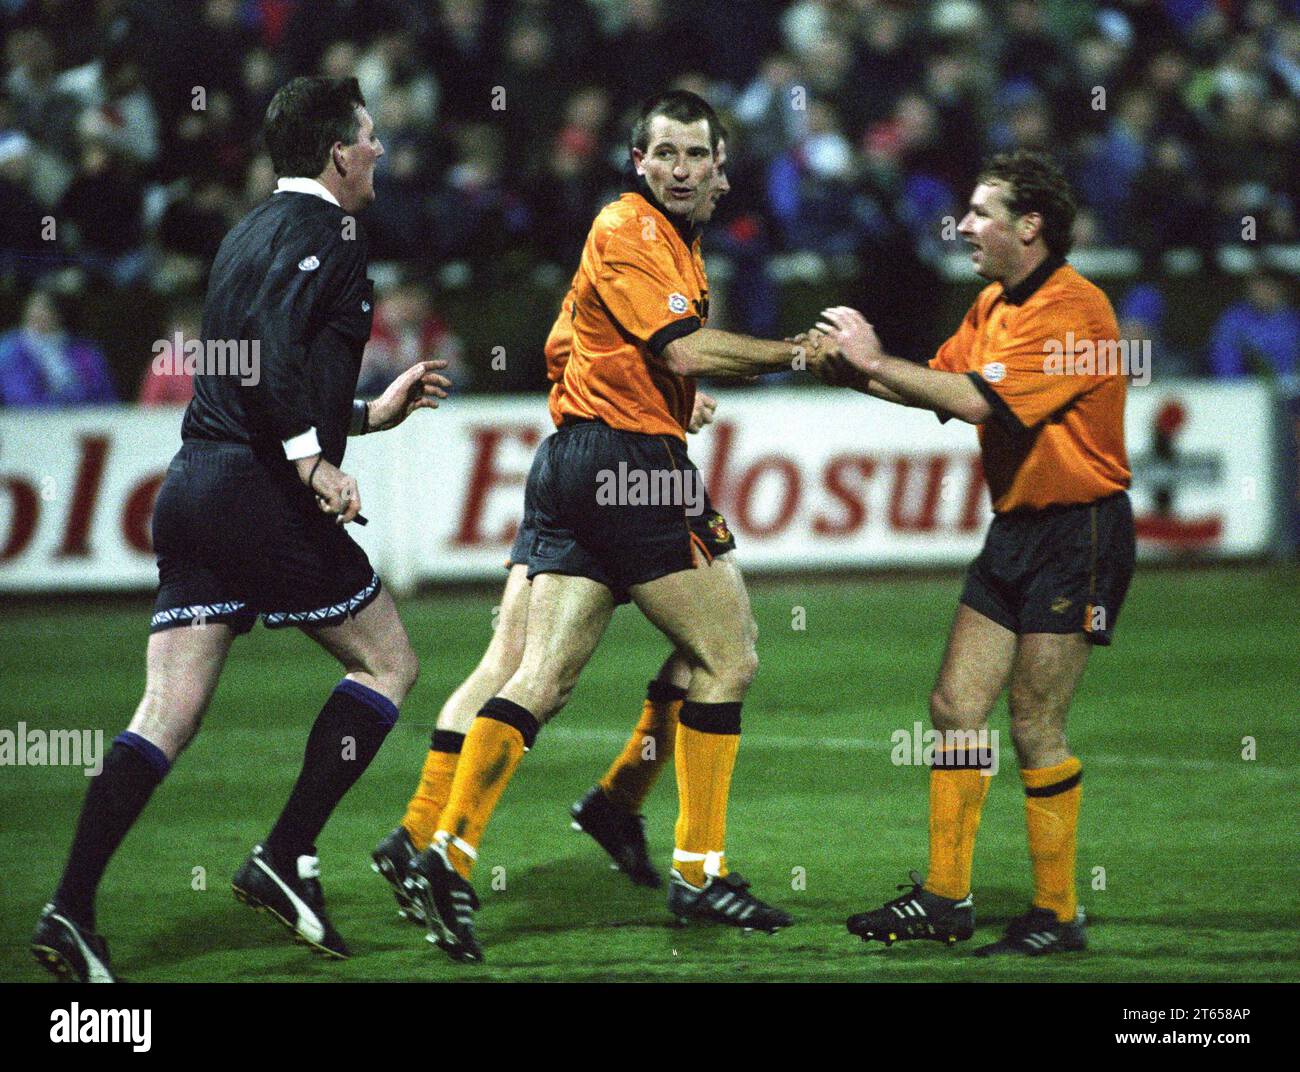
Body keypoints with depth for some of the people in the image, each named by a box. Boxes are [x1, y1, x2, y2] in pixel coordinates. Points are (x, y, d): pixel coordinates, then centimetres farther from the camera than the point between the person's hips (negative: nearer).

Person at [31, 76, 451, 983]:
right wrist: (312, 459, -24)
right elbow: (270, 344, -22)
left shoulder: (253, 232, 23)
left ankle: (71, 908, -12)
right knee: (388, 662, 7)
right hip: (262, 496, -8)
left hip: (195, 488, 8)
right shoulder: (321, 230, -5)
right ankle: (285, 860, 0)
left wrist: (370, 413, 36)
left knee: (167, 715, 0)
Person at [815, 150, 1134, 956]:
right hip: (1016, 528, 9)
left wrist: (877, 361, -19)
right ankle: (945, 897, 10)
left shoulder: (1072, 309, -18)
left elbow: (980, 402, -26)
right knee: (956, 706, 5)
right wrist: (855, 368, -1)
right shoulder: (995, 305, 12)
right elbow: (942, 382, 11)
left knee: (1034, 729, -6)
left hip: (1077, 533, -9)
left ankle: (1059, 913, 4)